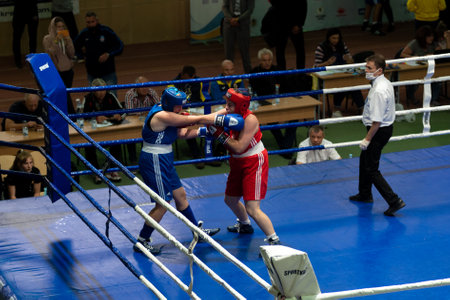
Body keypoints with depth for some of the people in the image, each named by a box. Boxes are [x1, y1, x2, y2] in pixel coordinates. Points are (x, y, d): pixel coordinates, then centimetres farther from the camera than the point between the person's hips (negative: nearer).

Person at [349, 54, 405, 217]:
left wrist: (367, 139, -19)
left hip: (379, 131, -10)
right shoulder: (385, 83, 2)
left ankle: (394, 201, -4)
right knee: (364, 159, 27)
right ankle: (364, 194, 45)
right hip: (387, 126, 10)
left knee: (371, 169, -2)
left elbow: (377, 121, -29)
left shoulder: (378, 91, -30)